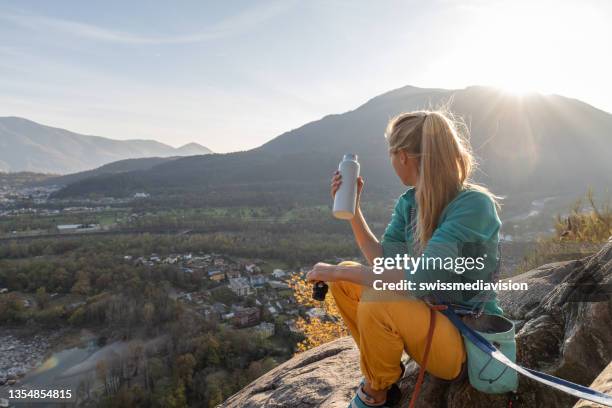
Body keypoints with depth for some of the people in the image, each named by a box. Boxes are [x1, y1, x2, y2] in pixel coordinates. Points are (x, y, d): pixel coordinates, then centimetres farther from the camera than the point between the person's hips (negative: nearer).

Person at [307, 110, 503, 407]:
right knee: (345, 280, -1)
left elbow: (419, 280, -34)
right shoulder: (408, 202, -1)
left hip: (468, 341, -7)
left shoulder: (474, 205, -25)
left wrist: (337, 271, -27)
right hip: (428, 314, 7)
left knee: (377, 303, -31)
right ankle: (382, 368, 13)